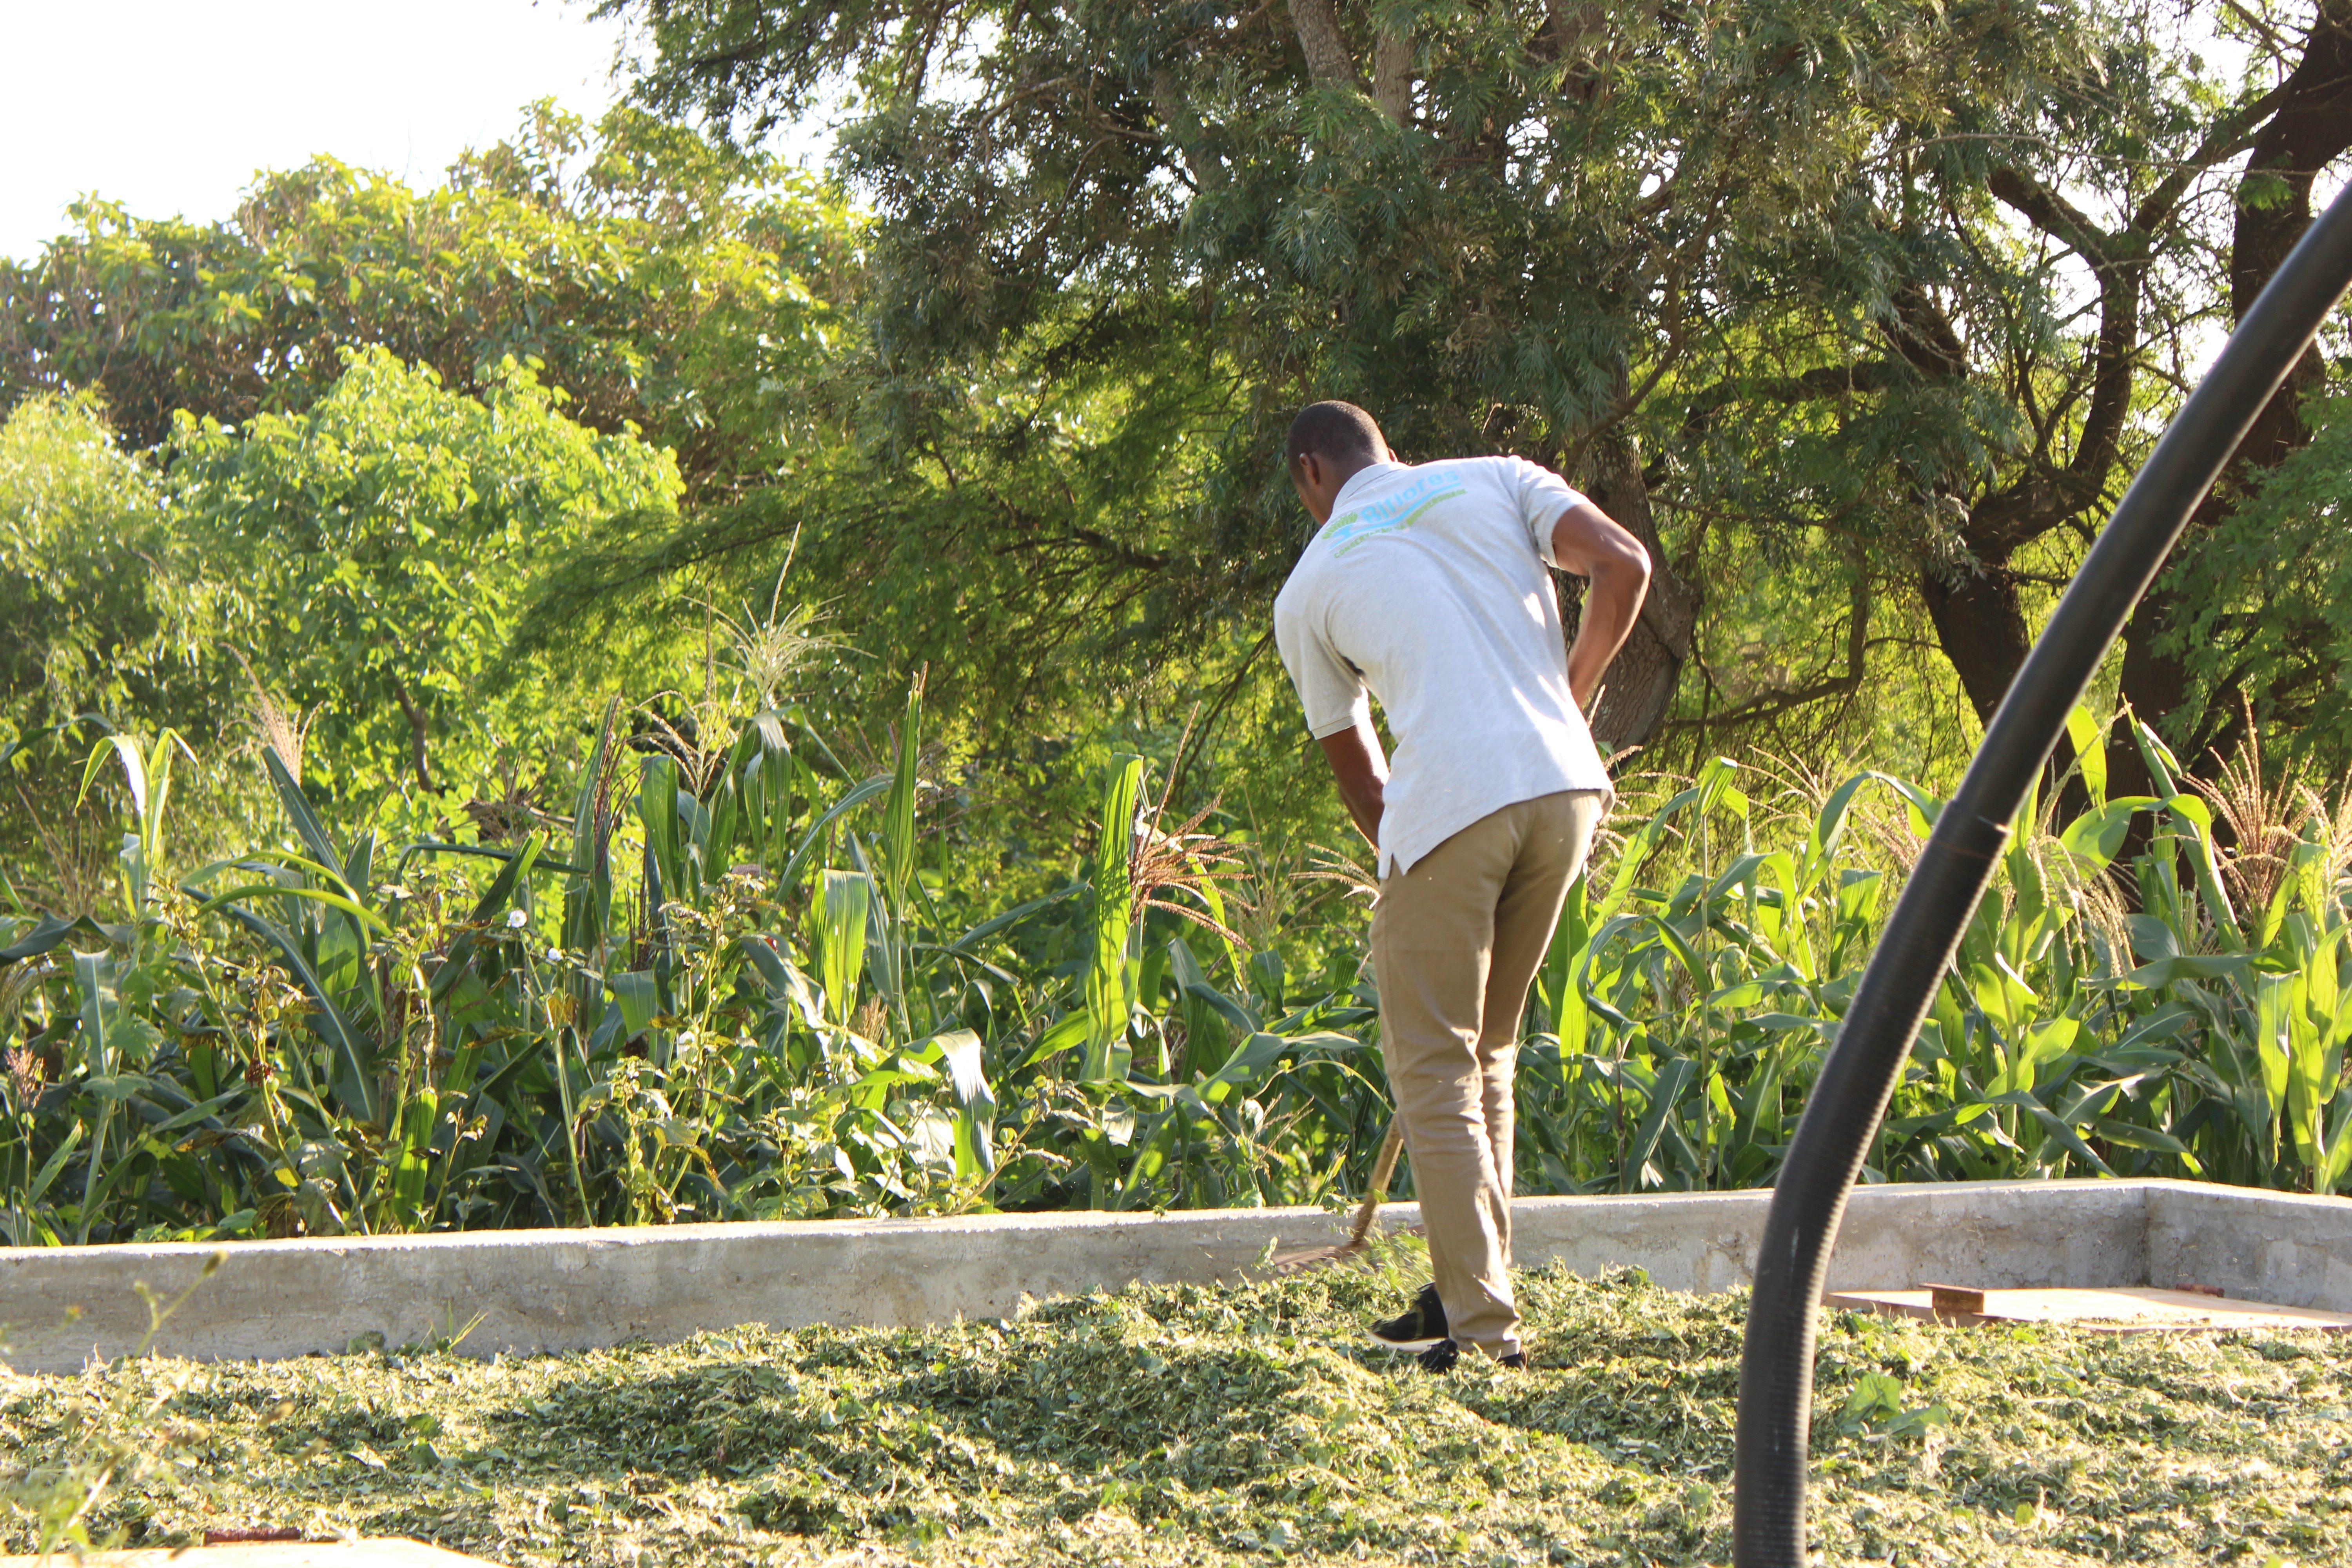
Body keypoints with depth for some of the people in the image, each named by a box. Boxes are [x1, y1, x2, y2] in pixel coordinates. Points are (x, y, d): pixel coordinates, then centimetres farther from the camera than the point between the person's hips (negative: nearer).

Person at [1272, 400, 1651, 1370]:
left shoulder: (1309, 588, 15)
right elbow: (1623, 566, 4)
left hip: (1449, 806, -4)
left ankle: (1482, 1325, -3)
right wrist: (1572, 698, 16)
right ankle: (1470, 1288, 23)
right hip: (1567, 787, 4)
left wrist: (1401, 864, 33)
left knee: (1434, 1068, 5)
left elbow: (1357, 774, 20)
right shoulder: (1496, 481, 19)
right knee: (1486, 1051, 19)